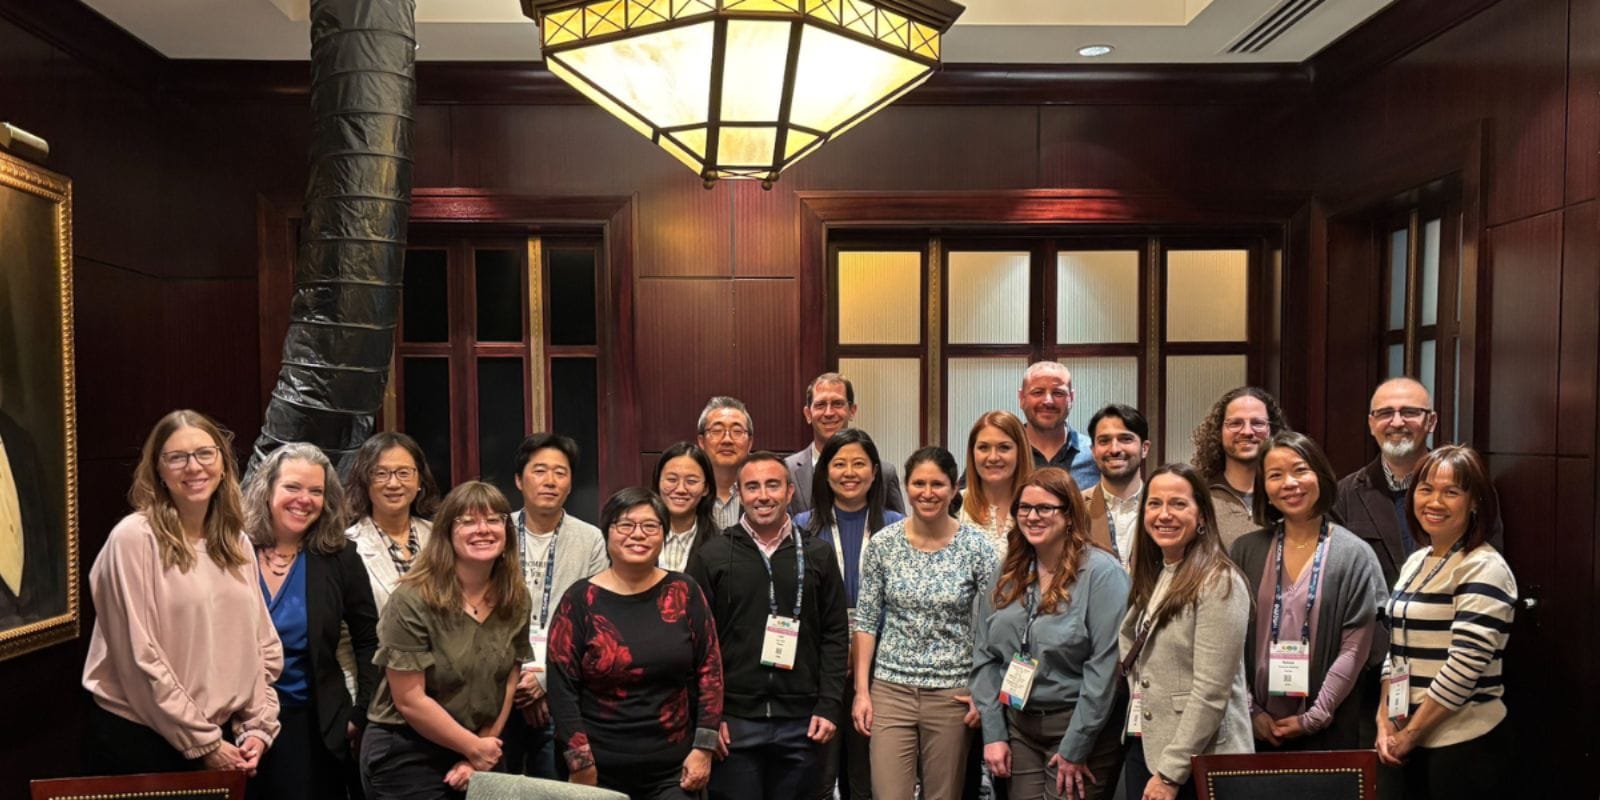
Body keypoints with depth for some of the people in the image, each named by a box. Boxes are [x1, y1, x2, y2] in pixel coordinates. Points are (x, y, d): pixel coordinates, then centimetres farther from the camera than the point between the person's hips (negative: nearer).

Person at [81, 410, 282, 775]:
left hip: (224, 737, 5)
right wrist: (202, 742, -12)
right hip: (138, 738, -5)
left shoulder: (237, 543, 5)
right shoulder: (134, 539, -13)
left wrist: (258, 726, -1)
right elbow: (139, 659, -15)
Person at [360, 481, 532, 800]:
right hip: (406, 755, -4)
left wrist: (484, 751, -5)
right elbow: (410, 700, -17)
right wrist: (474, 748, -11)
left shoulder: (516, 599, -2)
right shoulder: (413, 600, -18)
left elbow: (508, 681, 3)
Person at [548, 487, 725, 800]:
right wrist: (581, 765, -8)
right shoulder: (580, 599, -4)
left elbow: (710, 669, 2)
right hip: (601, 773, -1)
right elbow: (562, 686, -5)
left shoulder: (684, 592, 1)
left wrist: (704, 748, -2)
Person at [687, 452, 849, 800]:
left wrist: (830, 705, -1)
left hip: (800, 722, 2)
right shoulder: (711, 556, 0)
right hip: (733, 719, -1)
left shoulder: (818, 555, 6)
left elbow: (835, 635, 6)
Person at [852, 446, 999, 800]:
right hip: (891, 689, 1)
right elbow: (866, 620, 2)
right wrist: (861, 690, -1)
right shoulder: (882, 543, -2)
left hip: (953, 692, 0)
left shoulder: (976, 546, -6)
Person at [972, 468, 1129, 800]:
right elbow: (985, 655, 7)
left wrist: (1075, 748, -14)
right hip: (1018, 727, 5)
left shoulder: (1101, 572, -12)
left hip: (1080, 728, -5)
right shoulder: (1008, 574, 6)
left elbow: (1105, 667, -16)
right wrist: (993, 732, 0)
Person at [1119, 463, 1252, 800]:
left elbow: (1211, 691, -19)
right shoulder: (1152, 577, 8)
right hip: (1143, 750, 7)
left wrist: (1171, 772, -18)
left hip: (1197, 764, -7)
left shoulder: (1218, 582, -15)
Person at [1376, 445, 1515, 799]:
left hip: (1465, 745, -7)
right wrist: (1384, 722, 0)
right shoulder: (1414, 562, 9)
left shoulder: (1484, 569, -13)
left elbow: (1464, 667, -19)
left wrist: (1408, 735, -13)